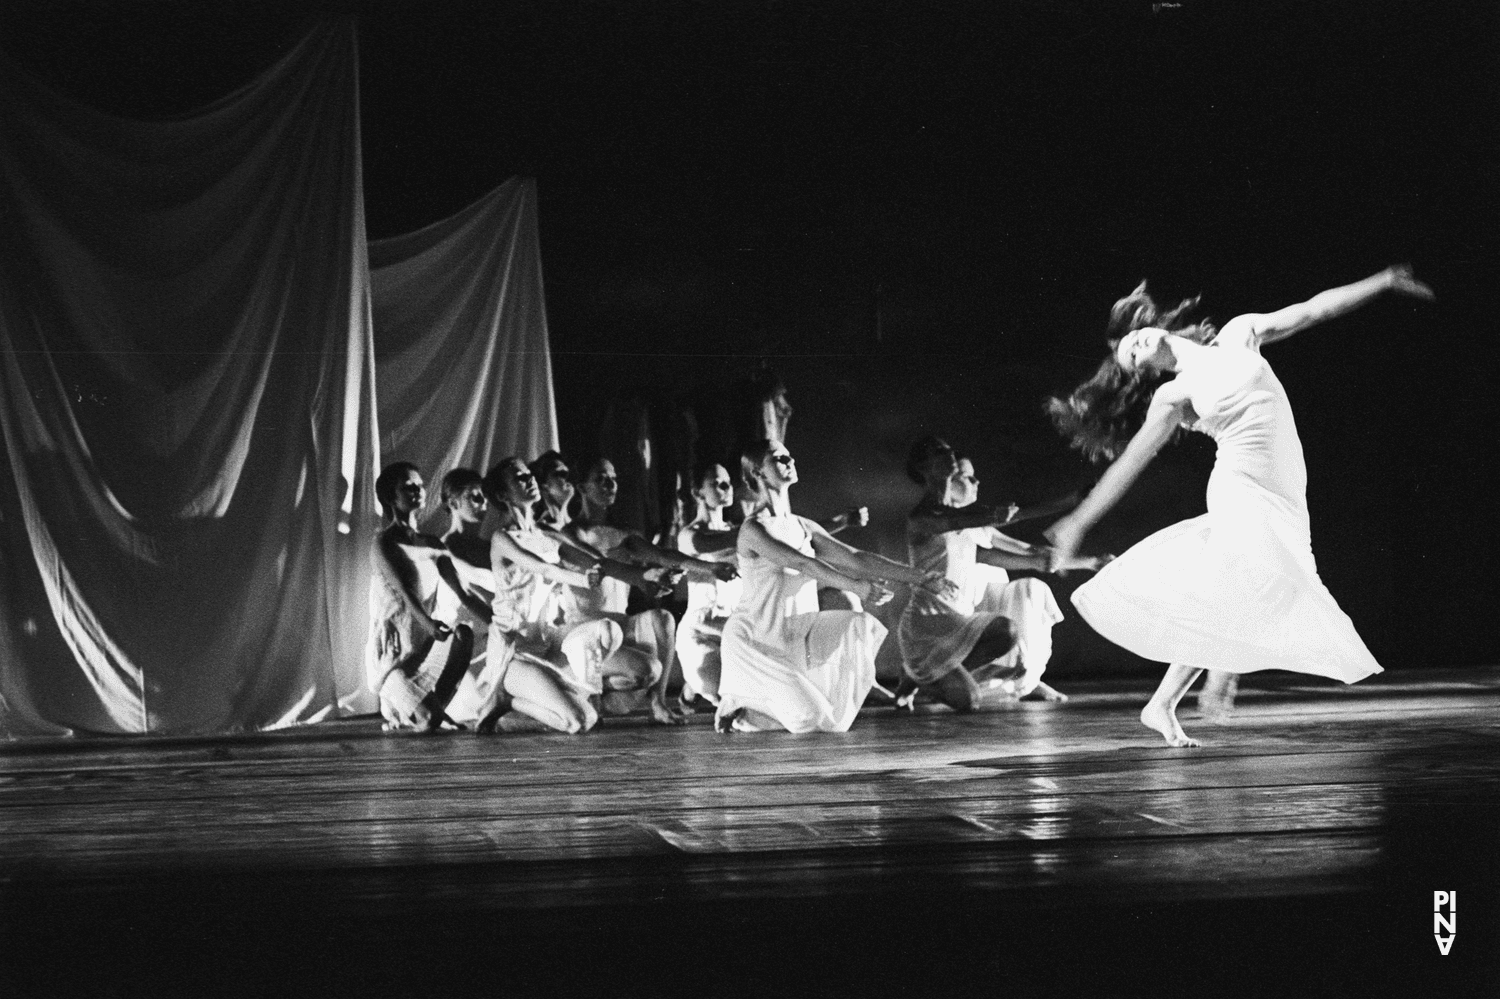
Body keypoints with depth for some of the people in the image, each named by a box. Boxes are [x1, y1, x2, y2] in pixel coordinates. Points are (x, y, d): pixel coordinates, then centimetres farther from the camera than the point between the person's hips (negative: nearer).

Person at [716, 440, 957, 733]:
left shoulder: (803, 527, 8)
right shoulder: (753, 530, -15)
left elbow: (854, 558, 3)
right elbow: (802, 564, -28)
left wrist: (919, 578, -4)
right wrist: (854, 587, -39)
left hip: (797, 633, 8)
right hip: (754, 640, -8)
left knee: (862, 626, -10)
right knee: (809, 718, -19)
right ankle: (737, 707, 8)